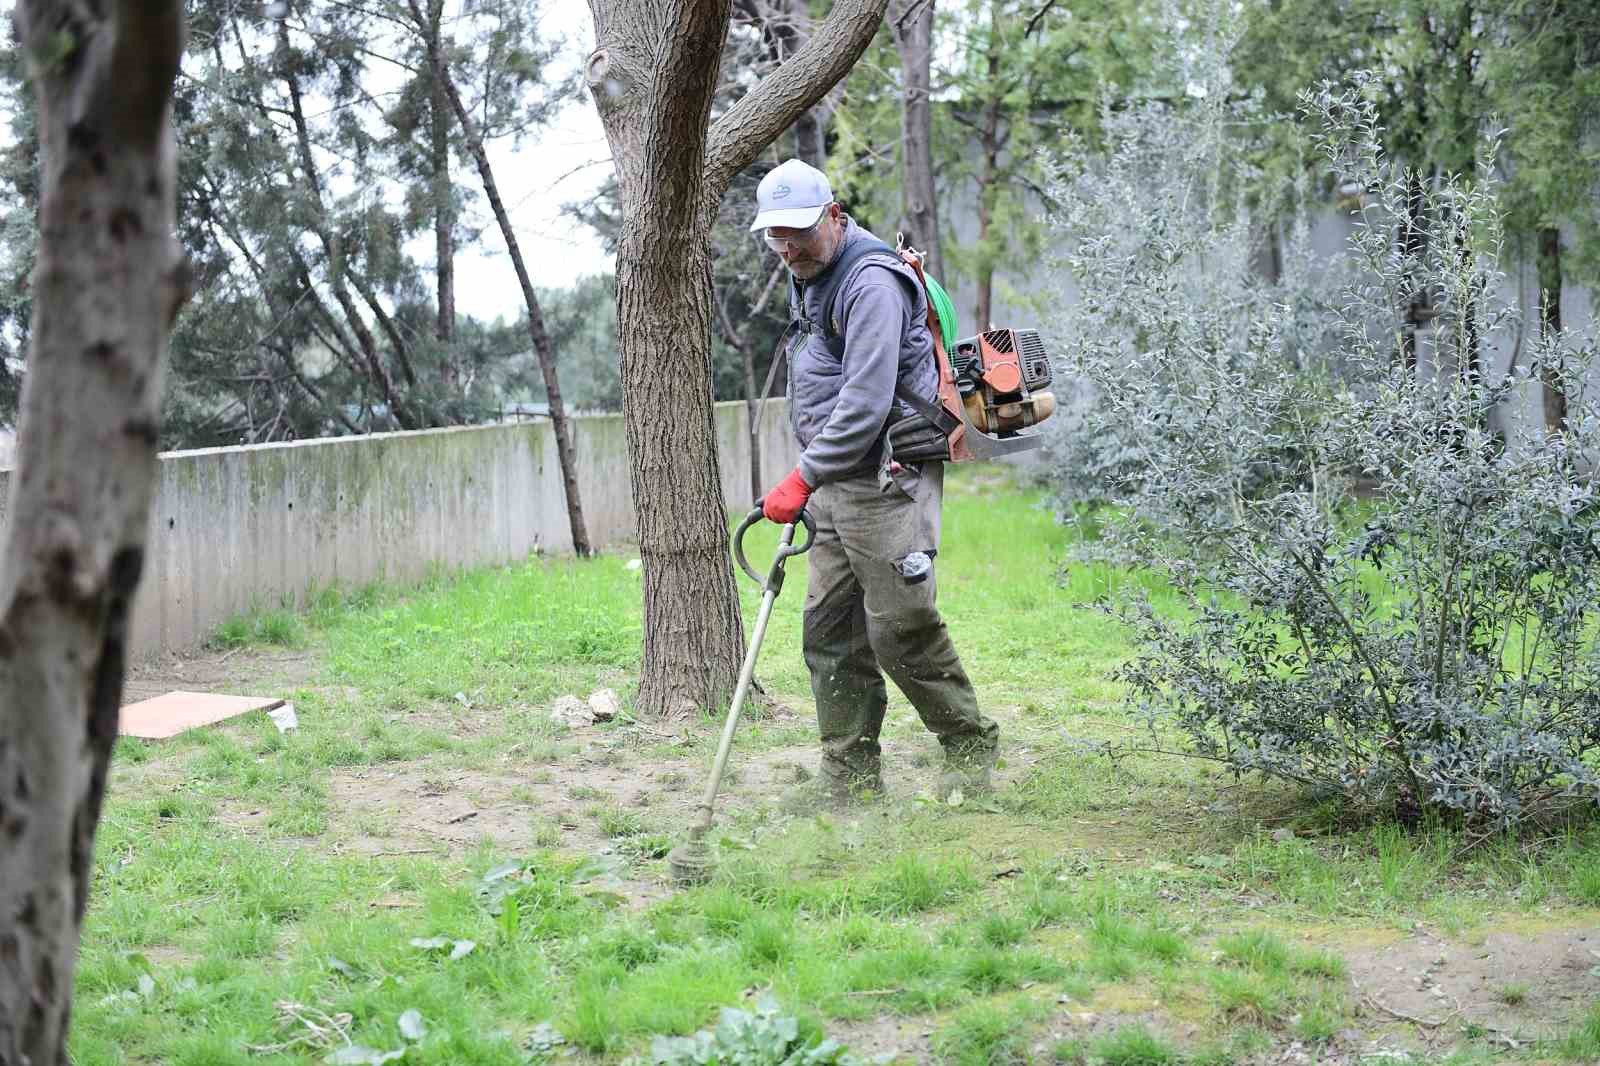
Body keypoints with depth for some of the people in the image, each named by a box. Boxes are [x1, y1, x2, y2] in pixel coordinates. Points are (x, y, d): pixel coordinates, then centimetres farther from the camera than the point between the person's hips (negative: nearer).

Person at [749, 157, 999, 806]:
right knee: (829, 630, 6)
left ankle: (969, 747, 9)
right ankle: (850, 772, 12)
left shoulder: (872, 282, -16)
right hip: (835, 483, 9)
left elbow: (865, 404, -22)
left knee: (901, 628, -9)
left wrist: (803, 479, -19)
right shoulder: (806, 279, 17)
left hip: (887, 479, -9)